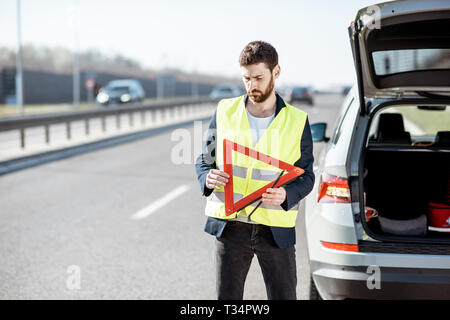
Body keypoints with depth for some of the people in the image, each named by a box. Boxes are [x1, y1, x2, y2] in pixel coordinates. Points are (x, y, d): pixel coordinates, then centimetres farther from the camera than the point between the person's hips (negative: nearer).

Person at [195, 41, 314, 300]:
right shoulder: (225, 112, 3)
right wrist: (208, 178, -14)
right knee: (227, 298, 8)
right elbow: (203, 161, 10)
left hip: (276, 229, -1)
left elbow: (306, 176, 4)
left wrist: (285, 195, -18)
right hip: (230, 227, 1)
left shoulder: (297, 121, 1)